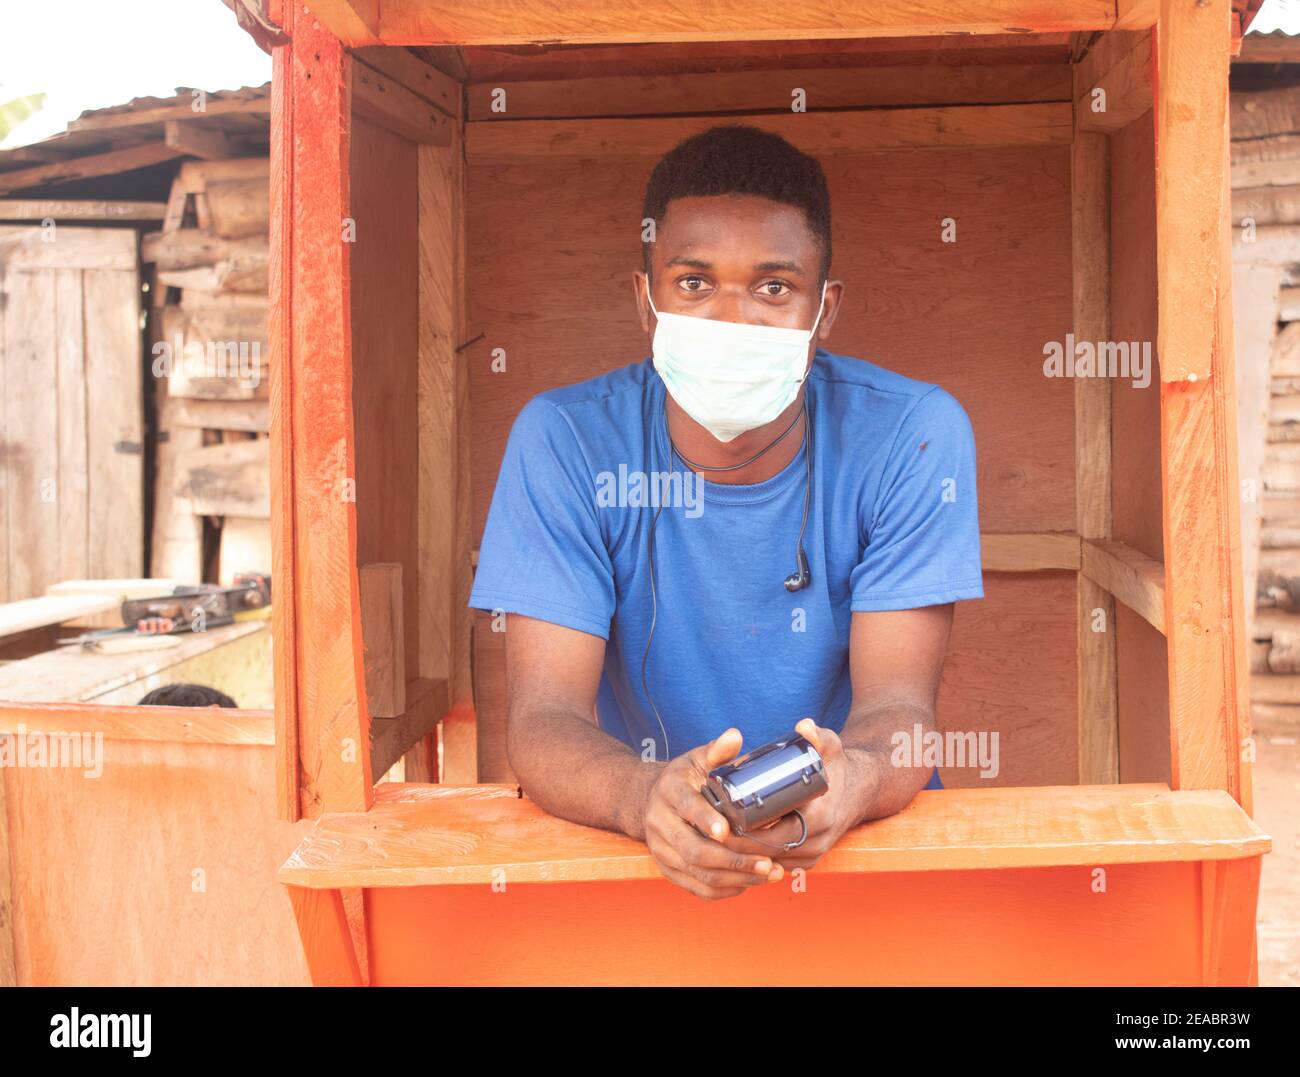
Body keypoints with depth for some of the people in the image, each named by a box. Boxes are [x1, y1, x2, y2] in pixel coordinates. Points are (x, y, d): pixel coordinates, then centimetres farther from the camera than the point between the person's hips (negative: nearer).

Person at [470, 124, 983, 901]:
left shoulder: (912, 435, -8)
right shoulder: (564, 442, -8)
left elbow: (899, 705, -14)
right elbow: (544, 717, -14)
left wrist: (852, 783, -37)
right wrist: (644, 795, -36)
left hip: (869, 839, 1)